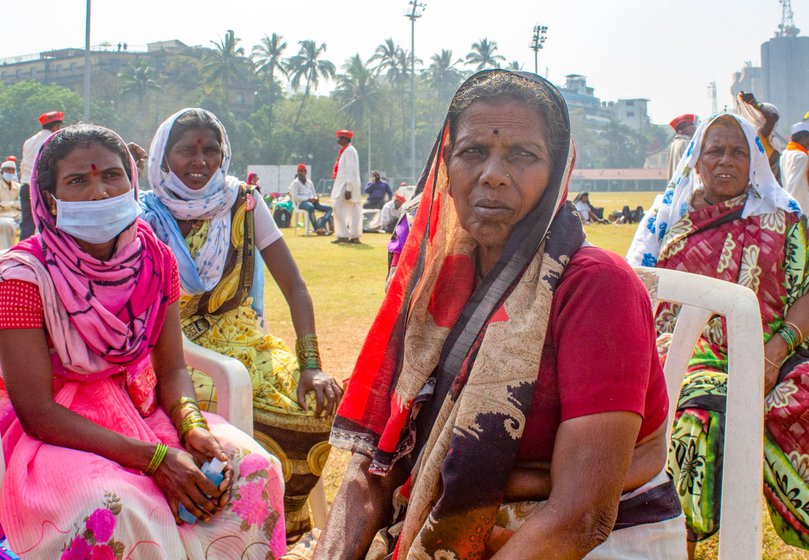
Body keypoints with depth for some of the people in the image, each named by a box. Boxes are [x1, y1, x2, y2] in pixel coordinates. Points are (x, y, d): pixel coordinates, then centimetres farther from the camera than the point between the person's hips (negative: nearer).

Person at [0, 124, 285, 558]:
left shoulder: (155, 259, -1)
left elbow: (171, 368, 3)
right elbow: (37, 412, -20)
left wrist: (192, 427, -21)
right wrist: (155, 458, -27)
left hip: (143, 409, 5)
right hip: (59, 435, -5)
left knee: (252, 467, -16)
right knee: (113, 510, -35)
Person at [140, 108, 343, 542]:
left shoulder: (243, 203, -1)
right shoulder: (146, 218, -3)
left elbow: (294, 287, -5)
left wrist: (311, 366, -17)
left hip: (241, 342, 2)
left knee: (319, 402, -23)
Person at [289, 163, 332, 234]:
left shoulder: (310, 182, 25)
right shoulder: (295, 183, 5)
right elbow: (295, 197, -7)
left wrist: (316, 198, -2)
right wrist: (308, 199, -17)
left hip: (313, 202, 7)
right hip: (302, 203, -7)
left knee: (329, 208, -12)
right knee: (310, 207, -41)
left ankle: (320, 226, -34)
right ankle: (316, 229, -40)